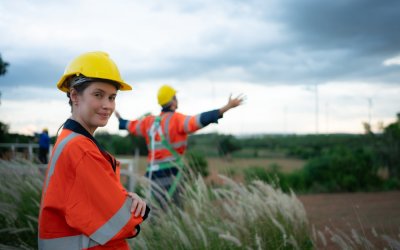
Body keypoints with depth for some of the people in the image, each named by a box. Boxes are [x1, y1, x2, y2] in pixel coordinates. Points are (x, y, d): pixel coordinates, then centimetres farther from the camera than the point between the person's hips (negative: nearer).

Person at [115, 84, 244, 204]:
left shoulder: (150, 121, 13)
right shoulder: (176, 119, -9)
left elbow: (130, 125, 31)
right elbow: (198, 121, -25)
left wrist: (119, 119, 54)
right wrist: (226, 107, -31)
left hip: (152, 175, 8)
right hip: (167, 175, -8)